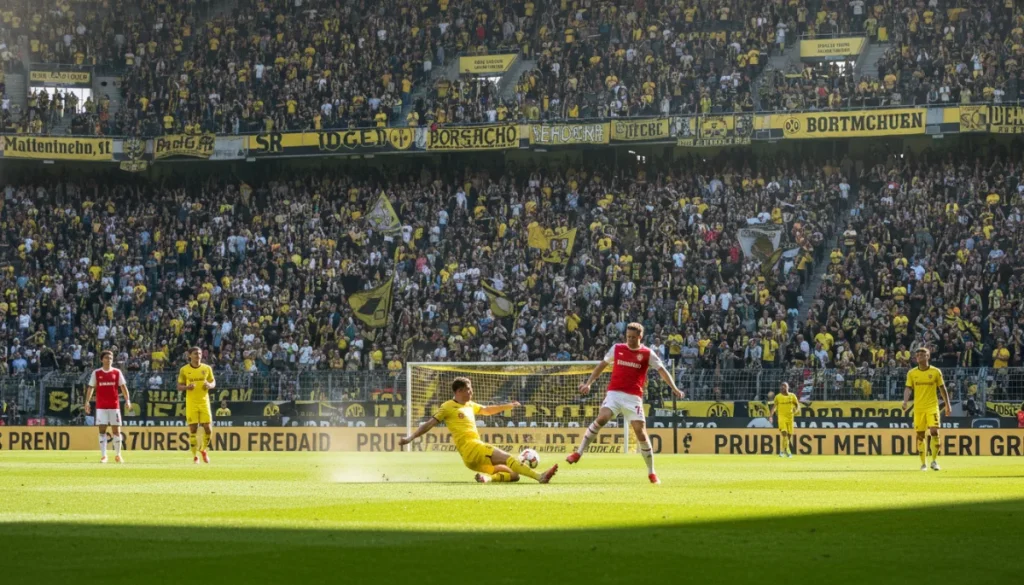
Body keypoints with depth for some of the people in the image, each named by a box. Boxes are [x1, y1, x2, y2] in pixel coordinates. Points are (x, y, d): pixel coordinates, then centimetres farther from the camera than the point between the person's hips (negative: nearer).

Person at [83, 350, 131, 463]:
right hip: (101, 406, 0)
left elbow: (123, 386, 4)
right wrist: (87, 401, -5)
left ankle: (118, 455, 12)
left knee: (116, 430, 1)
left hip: (114, 405, 0)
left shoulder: (117, 372, 5)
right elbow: (91, 387, 5)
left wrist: (127, 400, -7)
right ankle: (103, 455, 1)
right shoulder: (96, 373, 4)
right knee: (102, 430, -3)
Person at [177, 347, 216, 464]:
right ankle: (195, 456, 6)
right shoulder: (184, 370, 0)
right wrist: (187, 387, -17)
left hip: (204, 402, 2)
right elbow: (179, 387, 5)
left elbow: (213, 383, 13)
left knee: (207, 429, -4)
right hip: (191, 403, -1)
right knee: (193, 430, -4)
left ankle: (204, 450, 22)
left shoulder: (207, 368, 5)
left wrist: (209, 385, -11)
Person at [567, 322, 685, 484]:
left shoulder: (647, 354, 3)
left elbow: (662, 371, -1)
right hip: (614, 393, 1)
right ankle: (578, 453, -16)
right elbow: (602, 365, 18)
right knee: (601, 418, -24)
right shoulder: (617, 349, 9)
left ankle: (651, 472, 7)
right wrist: (588, 383, 14)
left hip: (633, 397, -1)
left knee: (640, 431, -5)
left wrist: (674, 388, -11)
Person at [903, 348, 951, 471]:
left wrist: (947, 405, 6)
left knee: (934, 432, -15)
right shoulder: (912, 373, 5)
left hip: (932, 406, -2)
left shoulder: (936, 372, 1)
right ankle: (923, 463, 12)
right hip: (918, 408, 2)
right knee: (920, 435, 3)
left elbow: (942, 389, 7)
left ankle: (934, 461, -5)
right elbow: (908, 388, -1)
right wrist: (905, 401, -19)